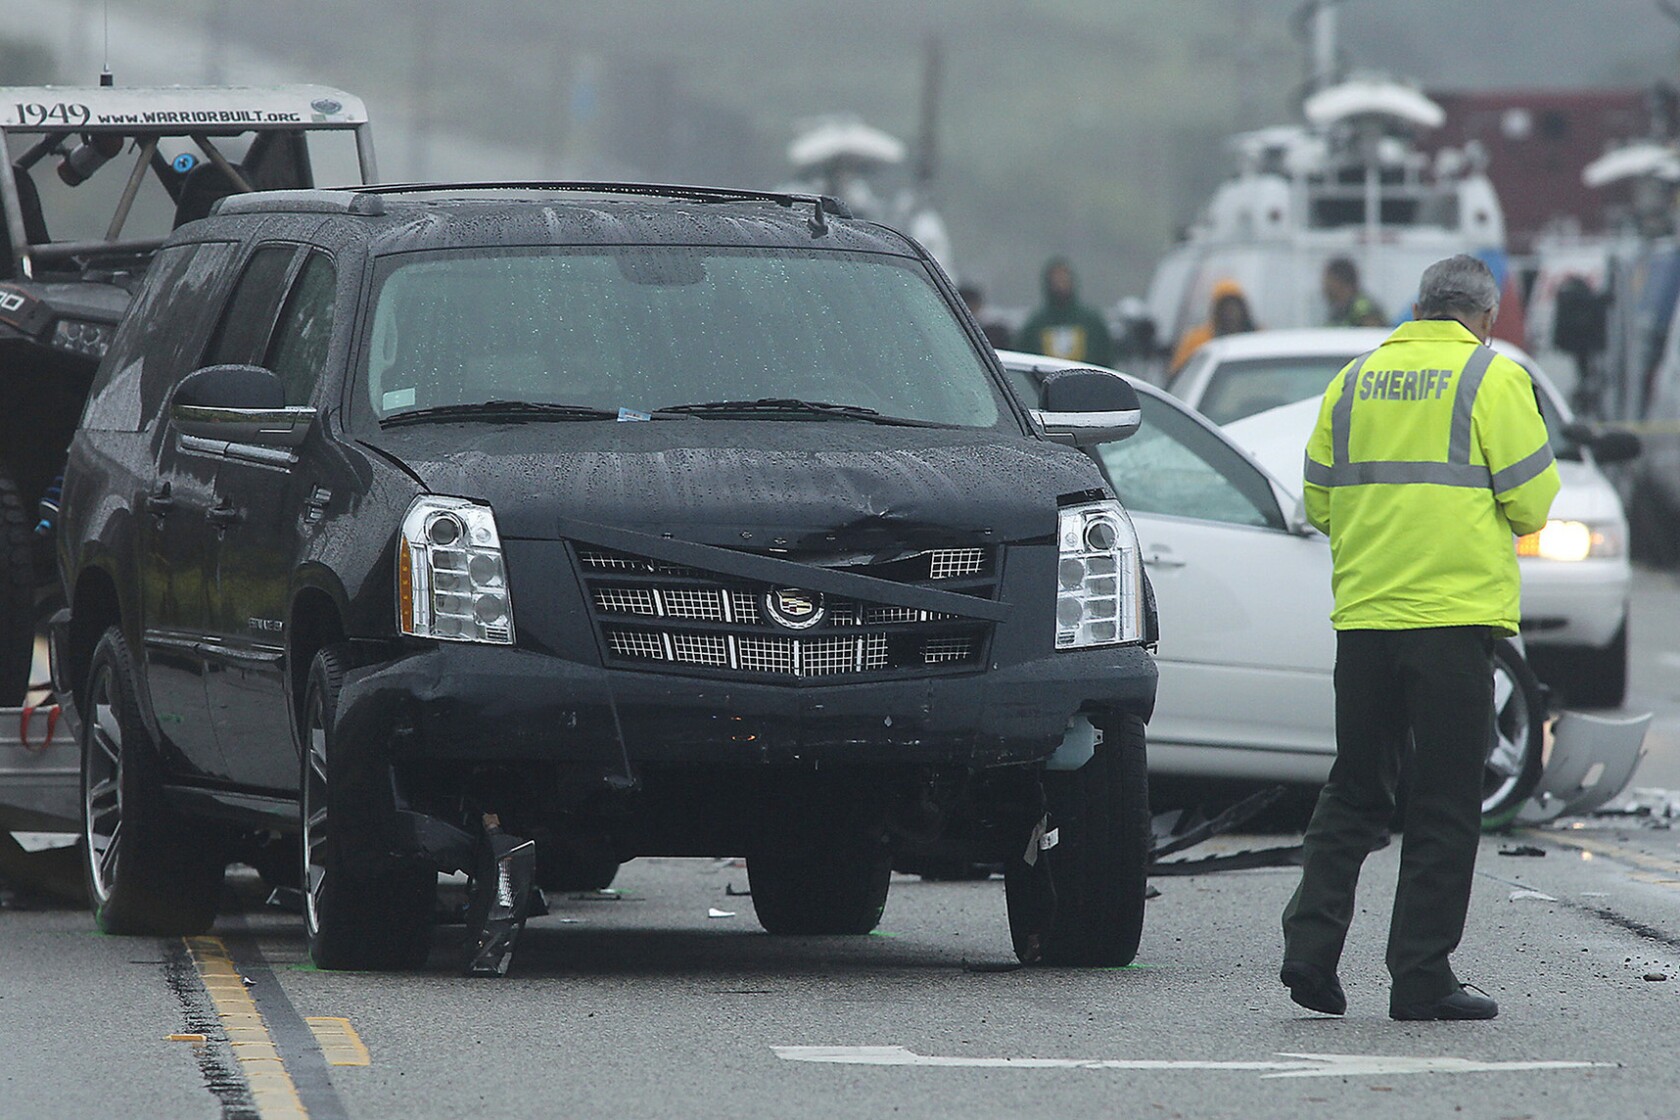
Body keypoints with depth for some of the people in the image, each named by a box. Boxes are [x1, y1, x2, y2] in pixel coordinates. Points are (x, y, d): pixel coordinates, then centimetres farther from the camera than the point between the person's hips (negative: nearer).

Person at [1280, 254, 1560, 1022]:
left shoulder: (1354, 381, 10)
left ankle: (1310, 948, 3)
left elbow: (1318, 503, 13)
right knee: (1444, 806, 1)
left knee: (1354, 792, 14)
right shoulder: (1492, 378, -3)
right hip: (1455, 610, -4)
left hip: (1364, 613, 4)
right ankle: (1421, 979, 1)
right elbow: (1531, 499, -6)